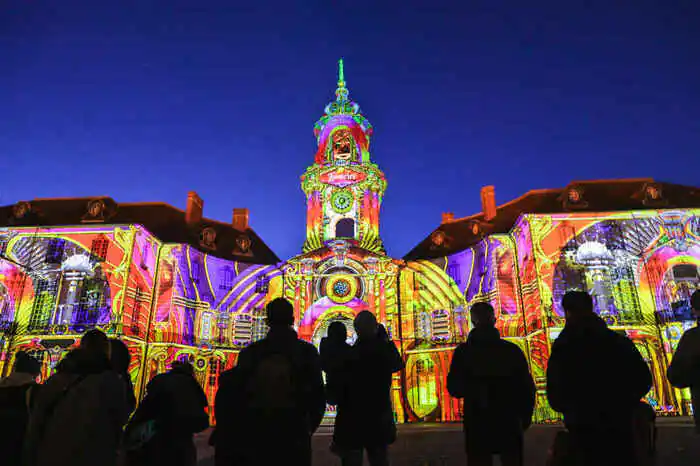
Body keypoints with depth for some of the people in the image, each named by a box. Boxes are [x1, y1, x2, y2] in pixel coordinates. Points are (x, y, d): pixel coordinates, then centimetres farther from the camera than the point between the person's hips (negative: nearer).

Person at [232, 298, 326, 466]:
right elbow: (318, 394, -5)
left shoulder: (249, 352, -5)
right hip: (294, 437, -1)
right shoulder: (307, 351, -8)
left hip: (256, 436, 1)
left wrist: (246, 429, 15)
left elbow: (239, 395, 0)